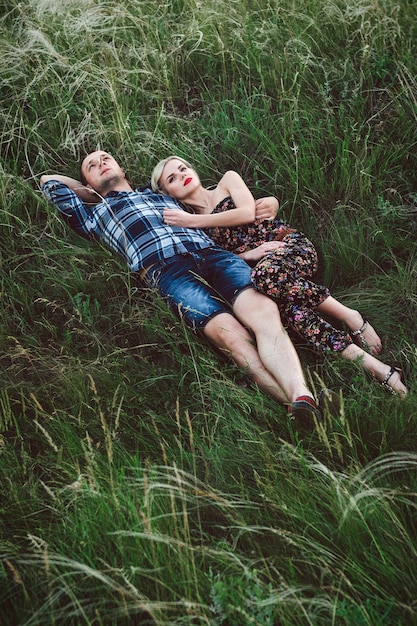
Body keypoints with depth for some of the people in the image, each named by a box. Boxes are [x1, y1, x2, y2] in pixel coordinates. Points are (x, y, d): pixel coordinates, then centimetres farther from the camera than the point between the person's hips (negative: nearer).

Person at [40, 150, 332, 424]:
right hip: (165, 268, -3)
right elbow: (50, 182, 30)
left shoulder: (161, 195, 41)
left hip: (213, 252, 4)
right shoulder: (96, 215, 33)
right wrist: (94, 193, 42)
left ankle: (302, 396, -46)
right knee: (232, 334, -30)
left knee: (263, 309, -28)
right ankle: (299, 408, -42)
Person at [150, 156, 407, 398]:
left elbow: (247, 212, -3)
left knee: (267, 273, -38)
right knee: (285, 303, -35)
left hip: (291, 244, -1)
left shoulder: (228, 181, 15)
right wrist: (248, 254, -11)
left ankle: (353, 319, -23)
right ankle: (370, 364, -43)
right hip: (256, 266, 1)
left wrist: (194, 221, -4)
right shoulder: (187, 225, 19)